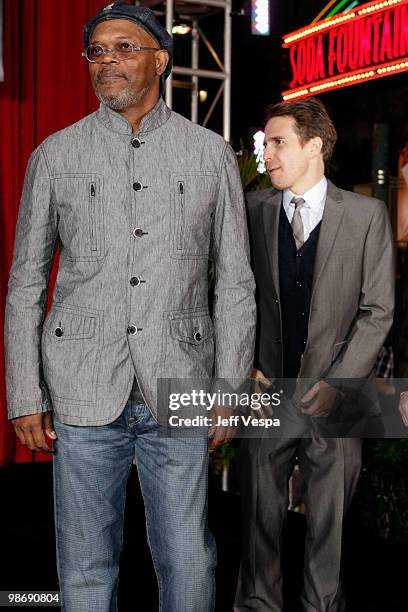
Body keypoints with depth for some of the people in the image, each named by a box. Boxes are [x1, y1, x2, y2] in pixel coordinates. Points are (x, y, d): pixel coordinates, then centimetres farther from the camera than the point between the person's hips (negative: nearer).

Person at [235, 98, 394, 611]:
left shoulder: (366, 214, -2)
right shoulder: (253, 208, 3)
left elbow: (378, 310, -2)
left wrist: (336, 382, -10)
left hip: (332, 396, -1)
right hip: (267, 393, 1)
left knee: (329, 521, 8)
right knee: (260, 515, 9)